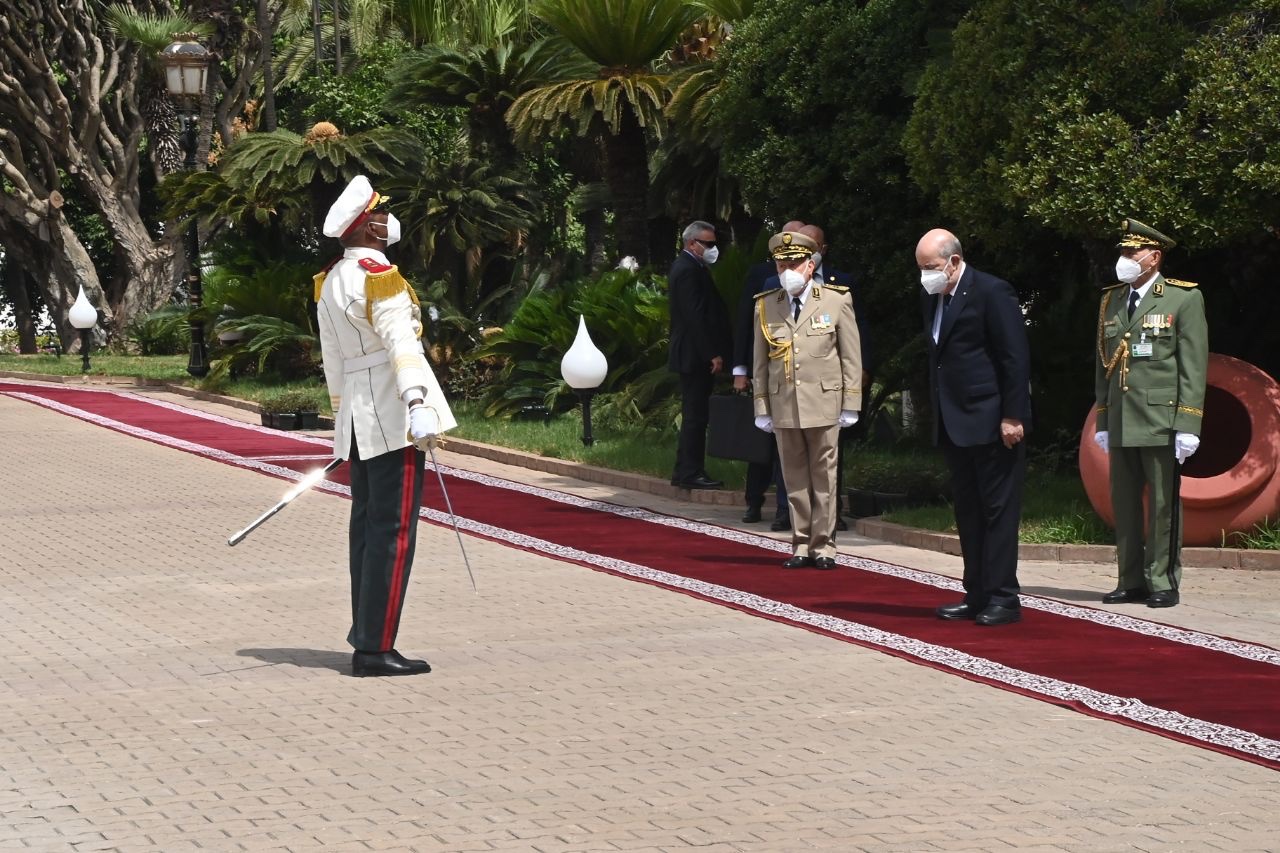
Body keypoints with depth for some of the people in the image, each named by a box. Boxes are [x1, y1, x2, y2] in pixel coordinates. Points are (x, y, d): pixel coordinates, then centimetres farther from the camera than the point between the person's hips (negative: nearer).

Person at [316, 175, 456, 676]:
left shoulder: (329, 283, 15)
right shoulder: (379, 276, -12)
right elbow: (400, 342, -26)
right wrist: (417, 403, -36)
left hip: (357, 421, 9)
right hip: (391, 418, -9)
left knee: (367, 526, 15)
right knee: (393, 532, -8)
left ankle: (365, 632, 22)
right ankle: (375, 649, -9)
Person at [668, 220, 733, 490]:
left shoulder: (685, 266, 17)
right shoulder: (689, 270, -16)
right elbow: (696, 315, -22)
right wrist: (712, 354, -22)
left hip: (691, 354, 11)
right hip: (695, 355, -11)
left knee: (694, 415, 13)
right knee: (695, 415, -7)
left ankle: (685, 472, 17)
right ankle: (691, 473, -5)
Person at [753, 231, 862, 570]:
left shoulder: (836, 300, 0)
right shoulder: (766, 306, 7)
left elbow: (851, 357, 2)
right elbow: (760, 362, 10)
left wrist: (850, 405, -2)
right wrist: (761, 408, 7)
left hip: (823, 404, -2)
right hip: (783, 406, 2)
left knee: (823, 478, 2)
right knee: (795, 479, 6)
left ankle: (823, 546, 9)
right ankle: (801, 545, 12)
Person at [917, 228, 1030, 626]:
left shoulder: (991, 292, -11)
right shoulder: (932, 298, 13)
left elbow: (1015, 358, -14)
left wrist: (1012, 416, -17)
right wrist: (938, 414, 14)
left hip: (991, 421, -8)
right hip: (954, 424, 8)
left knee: (998, 510, -4)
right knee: (968, 513, 10)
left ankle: (1003, 598, -2)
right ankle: (978, 596, 15)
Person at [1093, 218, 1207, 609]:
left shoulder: (1184, 298, -1)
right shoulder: (1111, 301, 16)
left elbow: (1194, 367, -5)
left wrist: (1188, 425, -11)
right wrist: (1102, 420, 13)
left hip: (1162, 421, -5)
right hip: (1121, 424, 5)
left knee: (1163, 504, -2)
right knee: (1124, 504, 7)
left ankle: (1163, 583, 4)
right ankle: (1131, 581, 13)